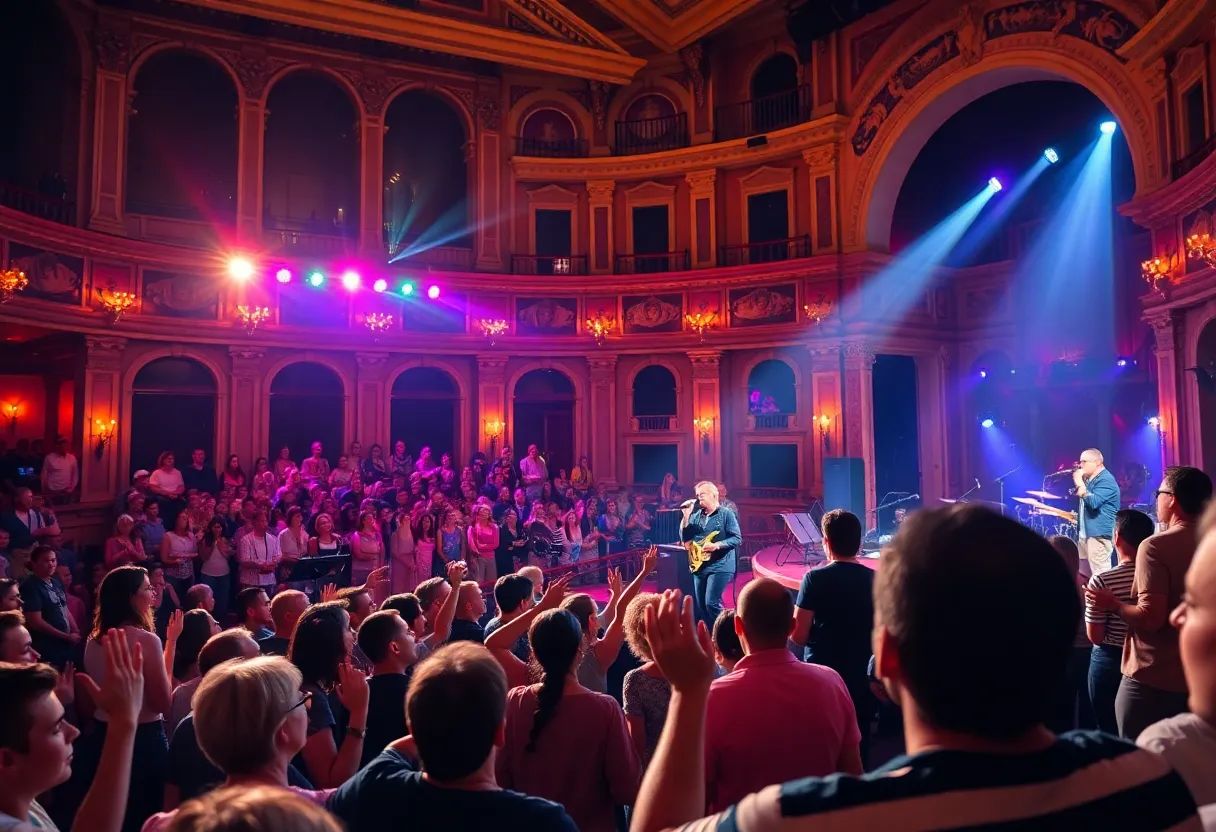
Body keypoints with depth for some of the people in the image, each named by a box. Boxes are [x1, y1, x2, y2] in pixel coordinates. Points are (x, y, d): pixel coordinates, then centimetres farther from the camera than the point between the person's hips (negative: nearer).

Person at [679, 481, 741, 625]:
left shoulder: (726, 514, -5)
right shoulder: (695, 516, 10)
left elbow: (737, 538, -10)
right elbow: (684, 538, 4)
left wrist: (716, 546, -21)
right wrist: (686, 515, -5)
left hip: (720, 566, -6)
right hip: (700, 567, 6)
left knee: (711, 603, -15)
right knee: (701, 606, 10)